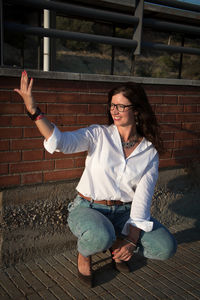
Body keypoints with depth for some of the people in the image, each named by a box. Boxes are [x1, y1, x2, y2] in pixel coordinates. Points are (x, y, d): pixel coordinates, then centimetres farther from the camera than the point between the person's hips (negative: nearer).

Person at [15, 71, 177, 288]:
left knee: (166, 248, -16)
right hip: (88, 209, -3)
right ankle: (84, 251, 3)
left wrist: (132, 240, -17)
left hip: (124, 211, 3)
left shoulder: (150, 152, -4)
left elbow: (143, 198, -9)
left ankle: (115, 243, 14)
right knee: (101, 237, -37)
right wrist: (33, 110, -40)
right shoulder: (99, 135, -9)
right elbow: (61, 142, -27)